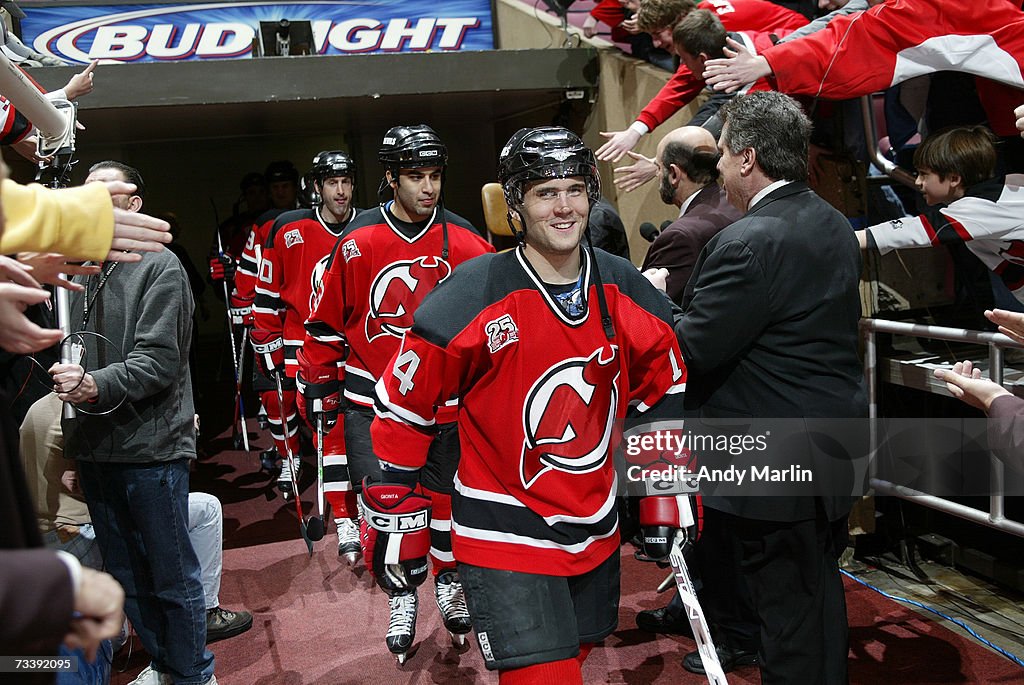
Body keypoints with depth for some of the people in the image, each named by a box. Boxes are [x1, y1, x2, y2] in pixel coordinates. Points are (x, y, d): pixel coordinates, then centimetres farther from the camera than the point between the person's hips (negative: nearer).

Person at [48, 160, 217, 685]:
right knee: (125, 576, 16)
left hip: (150, 447, -6)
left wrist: (98, 386, -28)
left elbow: (158, 361, -15)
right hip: (95, 451, 6)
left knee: (172, 576, 3)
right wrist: (73, 439, 8)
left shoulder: (160, 267, -6)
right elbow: (68, 357, 18)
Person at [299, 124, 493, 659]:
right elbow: (327, 321, 3)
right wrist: (317, 384, 6)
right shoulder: (358, 243, -6)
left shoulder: (467, 243, -3)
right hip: (373, 402, -1)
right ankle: (401, 598, 23)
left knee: (447, 496, 12)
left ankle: (450, 582, 37)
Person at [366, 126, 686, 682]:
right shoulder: (472, 297, -18)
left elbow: (663, 396, 9)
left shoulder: (625, 292, -3)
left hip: (596, 532, 6)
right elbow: (403, 411, -10)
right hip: (505, 536, -5)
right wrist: (391, 522, -5)